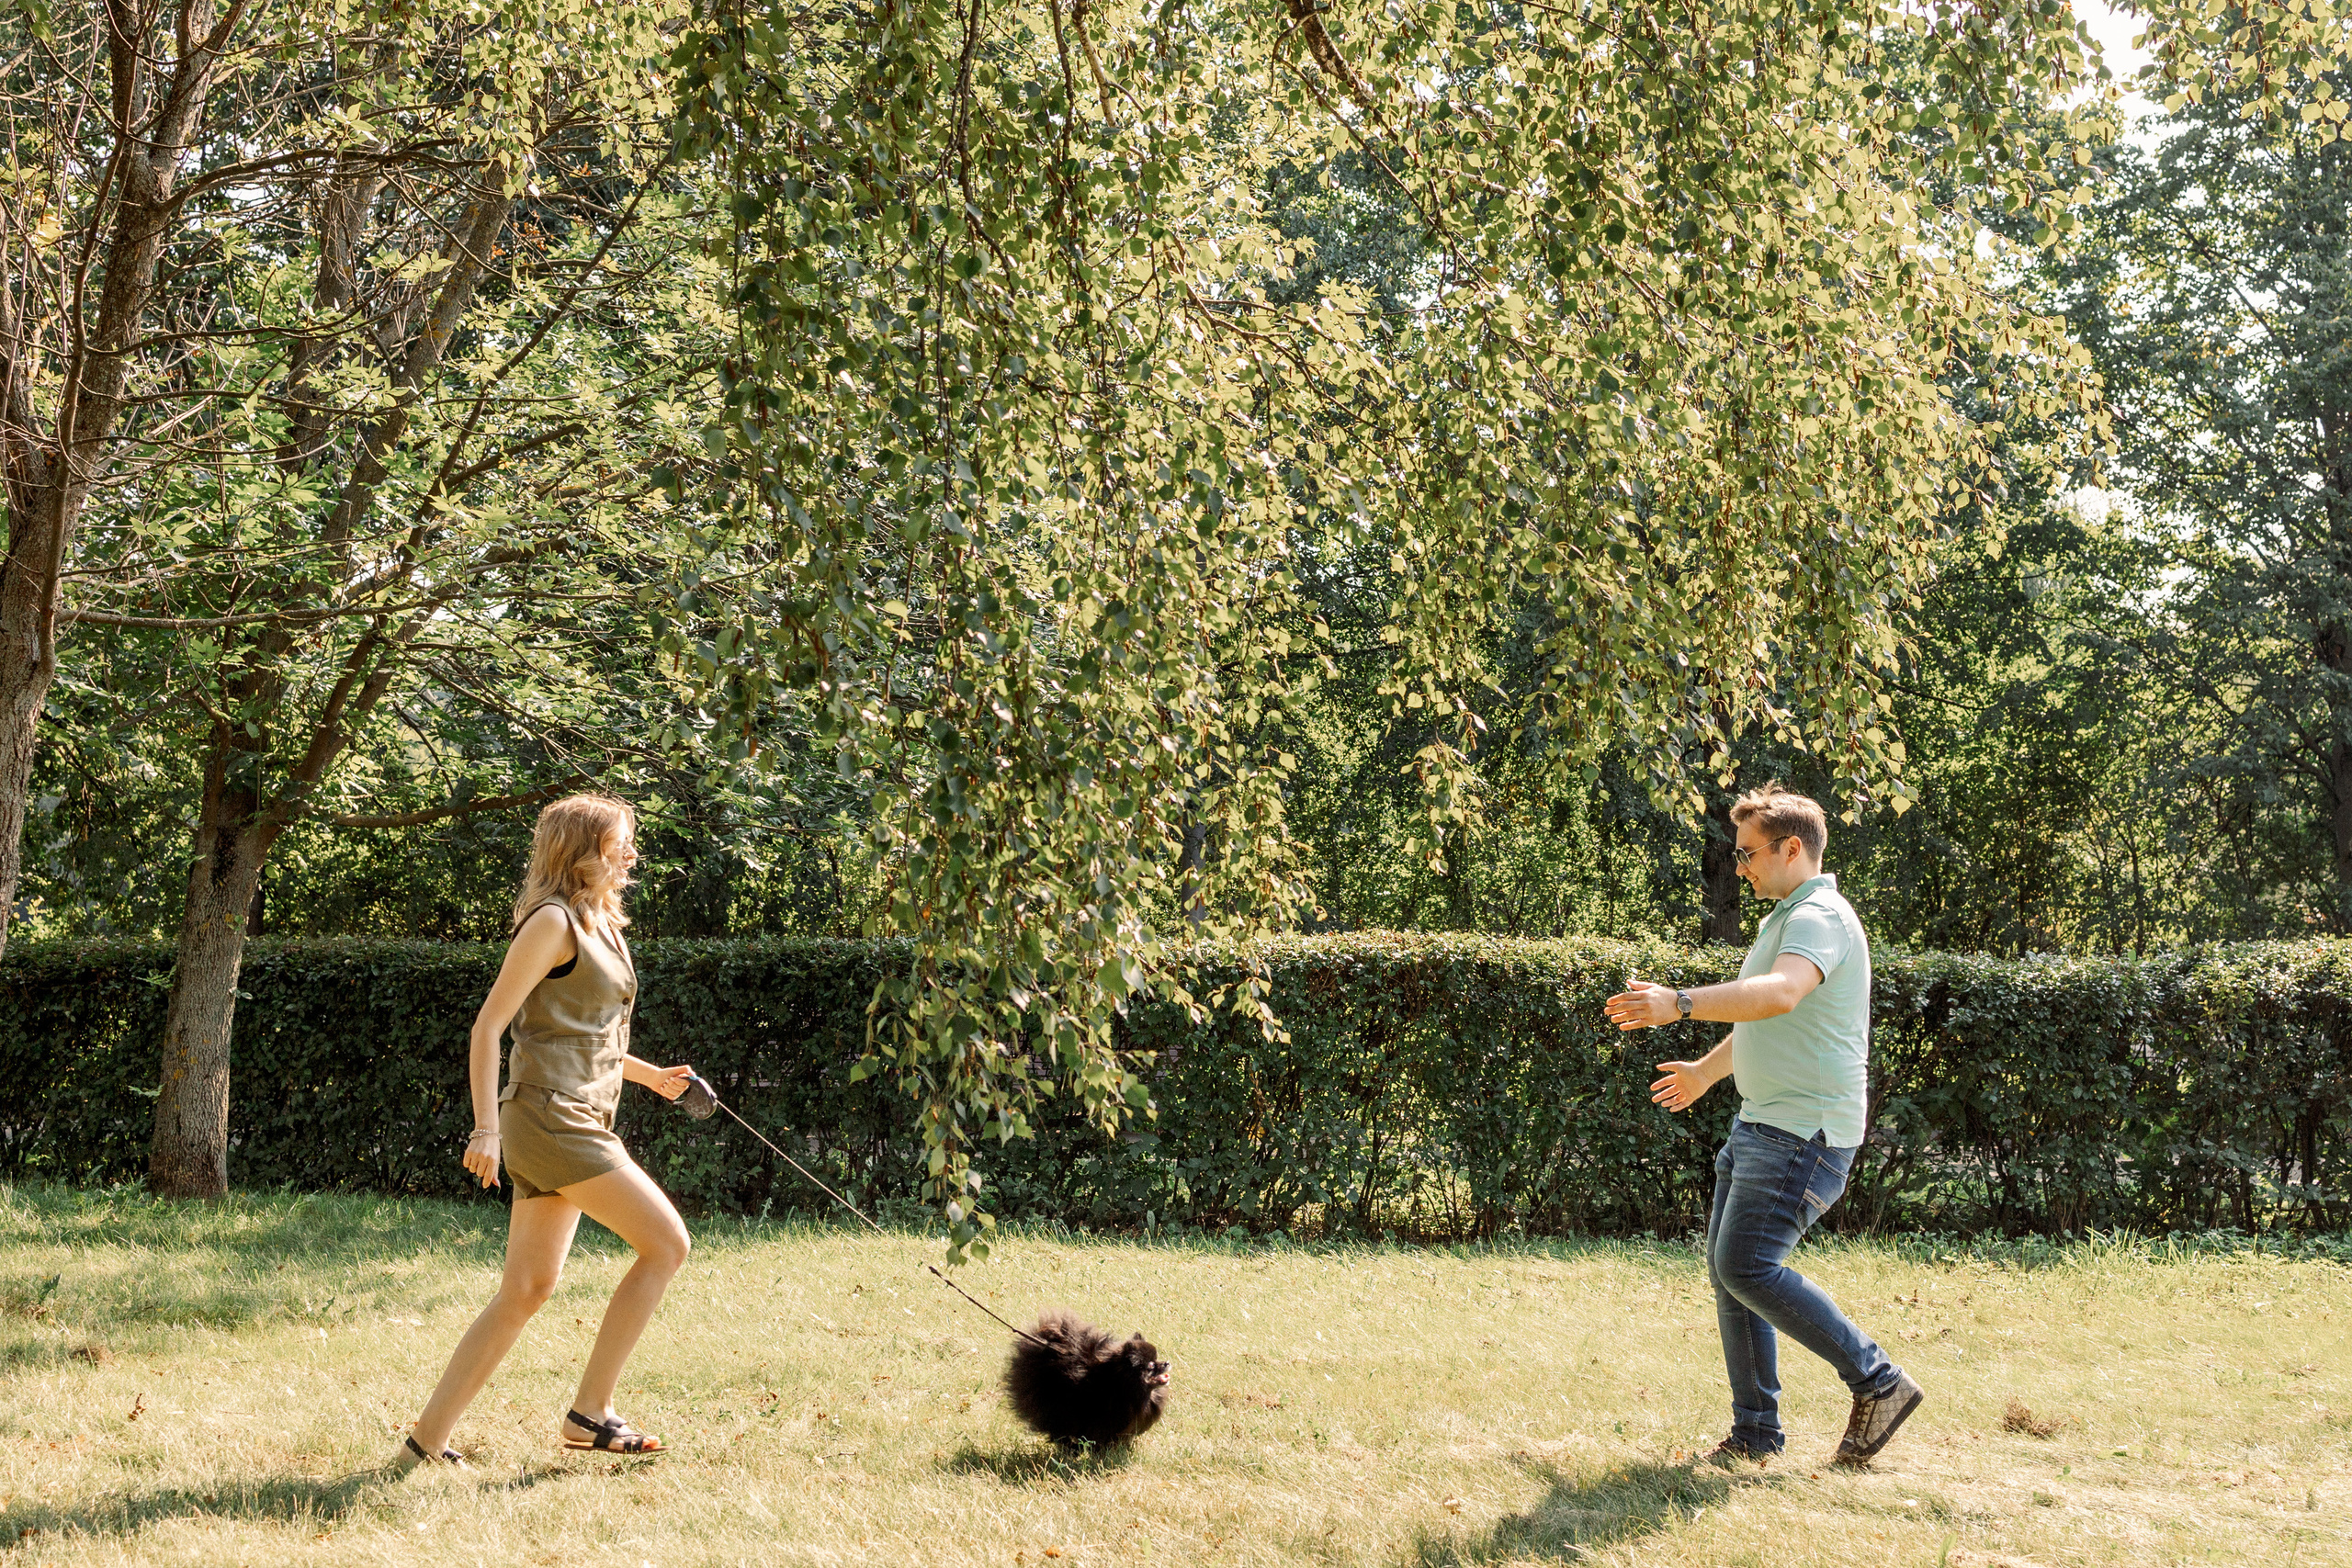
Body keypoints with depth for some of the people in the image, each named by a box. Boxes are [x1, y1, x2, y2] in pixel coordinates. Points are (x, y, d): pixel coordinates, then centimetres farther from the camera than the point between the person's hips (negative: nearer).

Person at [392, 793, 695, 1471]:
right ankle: (589, 1412, -3)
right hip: (551, 1117, -9)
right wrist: (486, 1127, -19)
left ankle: (427, 1439, 8)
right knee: (666, 1242, -8)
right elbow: (489, 1024, -13)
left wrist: (649, 1074, 29)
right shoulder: (554, 921, -9)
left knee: (528, 1288, 7)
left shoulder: (602, 924, 18)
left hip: (579, 1122, 9)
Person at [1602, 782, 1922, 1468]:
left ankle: (1878, 1383, -6)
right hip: (1762, 1122, 10)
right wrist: (1707, 1070, 48)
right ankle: (1755, 1431, 15)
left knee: (1748, 1267, -16)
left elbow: (1781, 995, -37)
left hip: (1807, 1130, -10)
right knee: (1727, 1267, 8)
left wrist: (1681, 1002, -46)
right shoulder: (1789, 917, 19)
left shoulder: (1819, 918, -15)